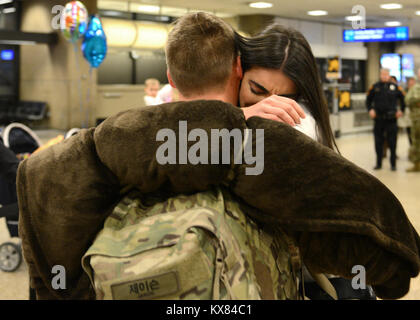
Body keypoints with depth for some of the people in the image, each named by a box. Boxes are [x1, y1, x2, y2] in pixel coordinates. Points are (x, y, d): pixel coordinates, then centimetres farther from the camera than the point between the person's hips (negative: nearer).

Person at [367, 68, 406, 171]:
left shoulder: (395, 87, 2)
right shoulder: (375, 87, 4)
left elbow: (403, 98, 13)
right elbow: (368, 100, 13)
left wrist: (401, 110, 6)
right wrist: (370, 109, -1)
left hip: (391, 119, -1)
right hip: (378, 119, 1)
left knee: (392, 142, 1)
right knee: (378, 142, 6)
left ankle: (393, 164, 9)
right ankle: (379, 163, 17)